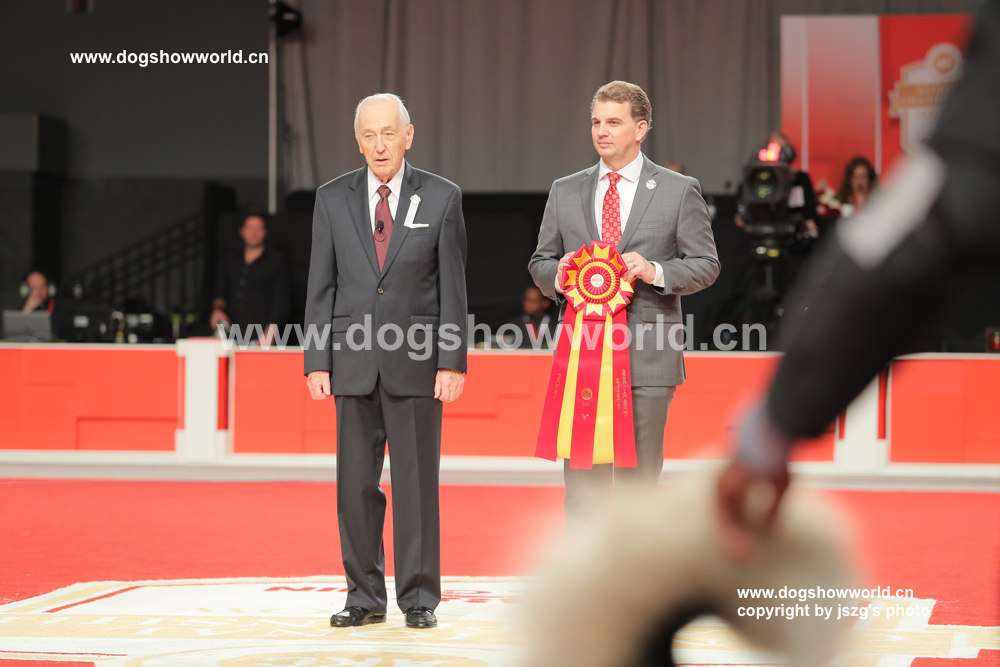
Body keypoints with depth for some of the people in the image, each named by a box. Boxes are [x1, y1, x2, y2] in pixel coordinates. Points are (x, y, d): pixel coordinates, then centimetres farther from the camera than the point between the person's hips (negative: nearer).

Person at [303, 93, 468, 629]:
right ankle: (365, 596, 13)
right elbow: (321, 285, 7)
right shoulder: (332, 199, 7)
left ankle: (419, 597, 9)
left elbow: (453, 285, 1)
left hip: (417, 362, -2)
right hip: (354, 362, 2)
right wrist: (317, 361, 0)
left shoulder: (442, 198, 2)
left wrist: (453, 362, -5)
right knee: (355, 483, 4)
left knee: (416, 482, 1)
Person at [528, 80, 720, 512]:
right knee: (582, 480, 0)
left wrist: (657, 272, -15)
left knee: (639, 480, 2)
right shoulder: (565, 191, 13)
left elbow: (706, 265, 3)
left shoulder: (680, 190, 5)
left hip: (647, 361, -2)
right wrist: (558, 275, -6)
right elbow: (539, 262, 17)